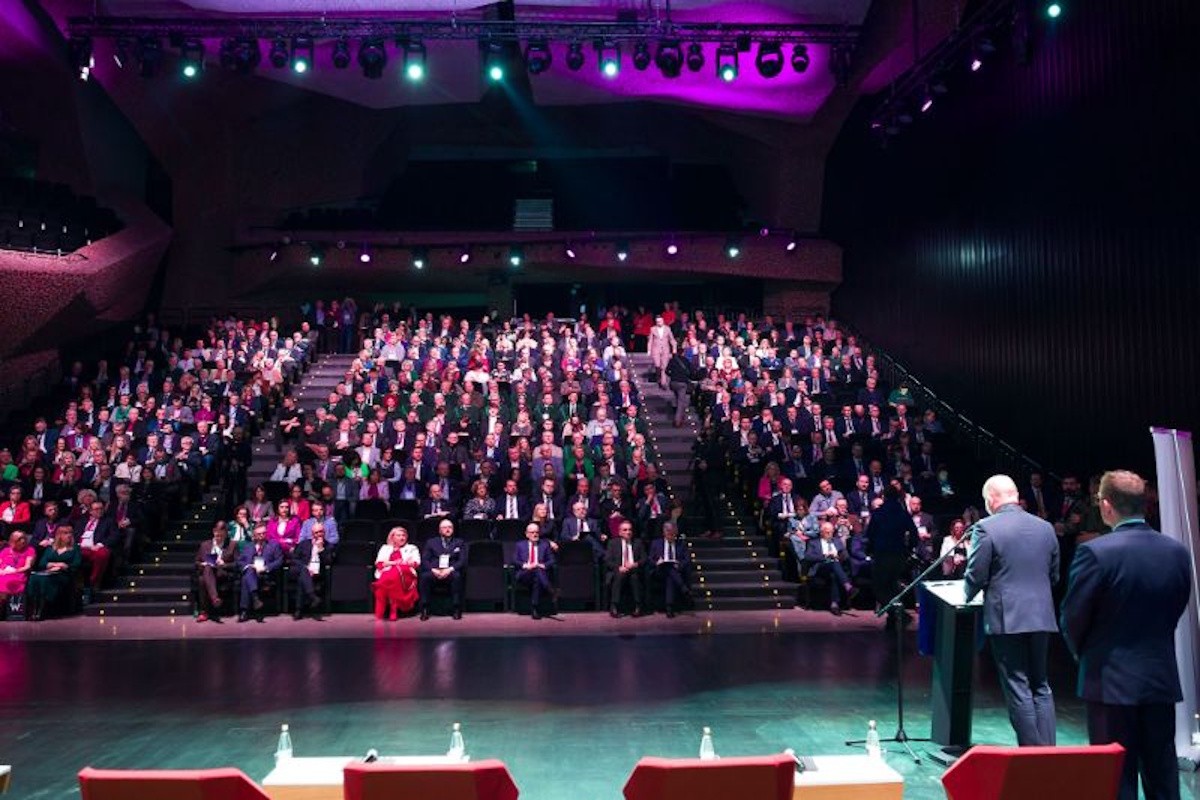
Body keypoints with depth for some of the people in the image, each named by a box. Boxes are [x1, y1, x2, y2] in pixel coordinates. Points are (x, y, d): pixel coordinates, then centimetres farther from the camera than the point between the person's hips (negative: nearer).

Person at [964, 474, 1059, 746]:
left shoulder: (986, 528, -11)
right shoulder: (1045, 527, 6)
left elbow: (976, 576, -10)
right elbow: (1054, 575, 13)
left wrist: (967, 596, 10)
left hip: (1006, 619, -5)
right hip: (1041, 617, 6)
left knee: (1018, 689, 2)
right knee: (1041, 686, 15)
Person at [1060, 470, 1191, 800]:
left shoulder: (1095, 552, -19)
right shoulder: (1177, 551, -1)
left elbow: (1073, 617, -12)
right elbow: (1176, 609, 8)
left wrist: (1084, 655, 8)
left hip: (1112, 680, -5)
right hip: (1163, 677, 5)